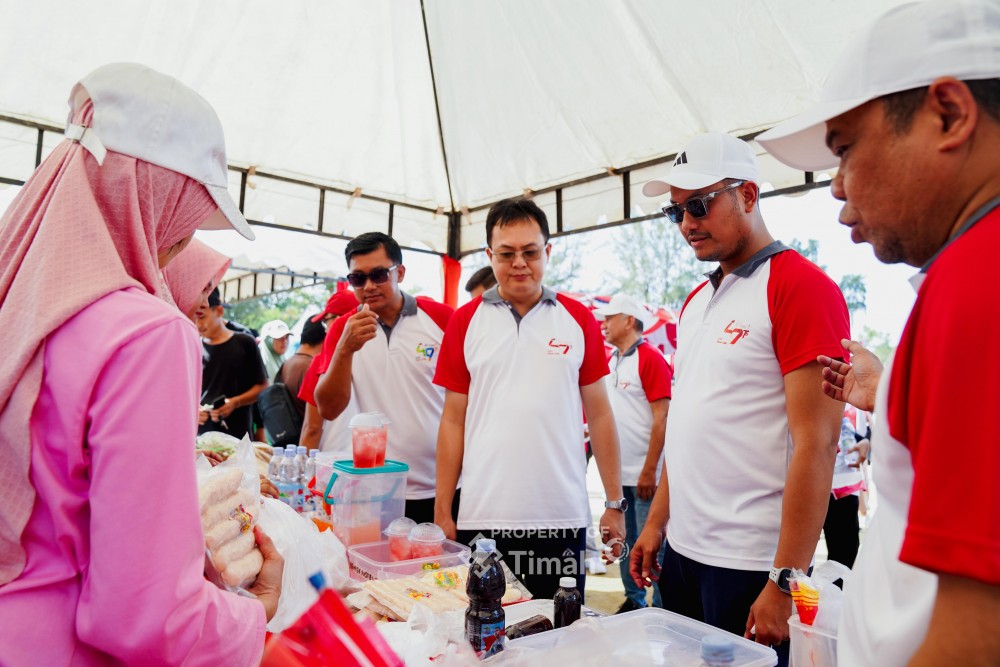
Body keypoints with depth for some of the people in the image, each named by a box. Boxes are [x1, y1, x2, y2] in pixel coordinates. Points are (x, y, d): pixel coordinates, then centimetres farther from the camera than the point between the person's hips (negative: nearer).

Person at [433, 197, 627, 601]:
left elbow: (598, 413, 6)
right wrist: (442, 512, 2)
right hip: (482, 518, 0)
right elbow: (453, 420, 4)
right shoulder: (464, 322, 2)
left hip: (562, 518, 1)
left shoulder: (579, 319, 3)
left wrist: (615, 503, 4)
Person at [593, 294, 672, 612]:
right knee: (624, 541, 16)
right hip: (618, 471, 8)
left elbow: (662, 419, -15)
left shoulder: (651, 359, -11)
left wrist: (649, 470, -18)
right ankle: (633, 600, 30)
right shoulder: (611, 361, 13)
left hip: (644, 474, -8)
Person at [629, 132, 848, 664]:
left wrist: (785, 581, -17)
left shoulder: (800, 285, -13)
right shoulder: (696, 301, 11)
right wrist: (656, 521, 12)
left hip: (750, 565, -7)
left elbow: (816, 442, -17)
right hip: (683, 551, 7)